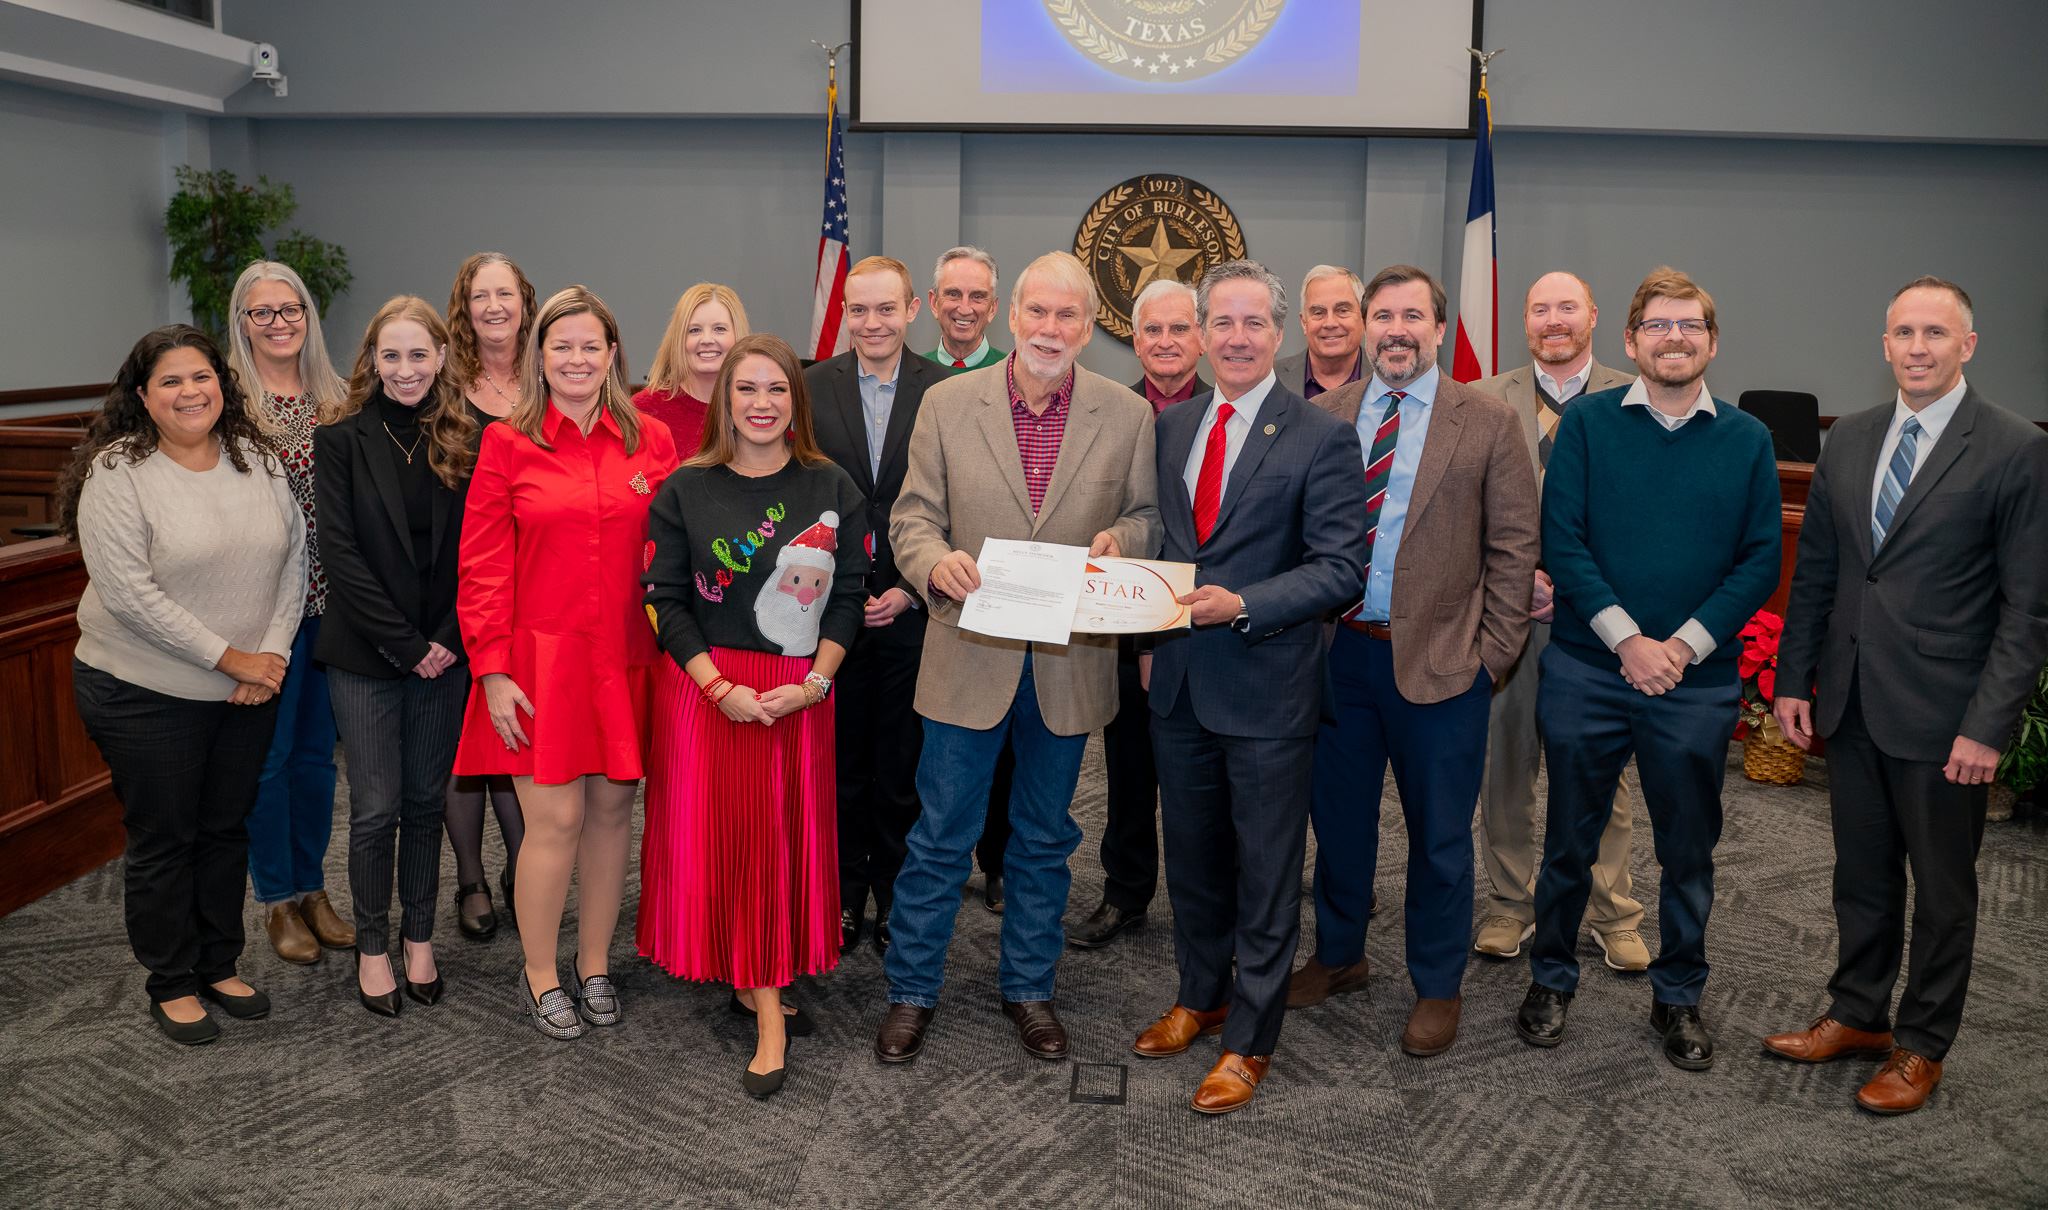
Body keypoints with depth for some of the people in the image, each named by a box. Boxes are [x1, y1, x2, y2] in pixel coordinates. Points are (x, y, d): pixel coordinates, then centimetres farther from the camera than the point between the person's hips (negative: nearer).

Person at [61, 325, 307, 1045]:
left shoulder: (256, 459, 2)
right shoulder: (117, 473, -13)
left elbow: (293, 558, 3)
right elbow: (129, 592, -20)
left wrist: (273, 651, -10)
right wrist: (230, 658, -18)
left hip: (249, 688, 5)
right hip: (146, 693, -4)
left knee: (227, 829, 15)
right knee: (163, 839, 8)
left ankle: (220, 965, 32)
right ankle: (172, 985, 24)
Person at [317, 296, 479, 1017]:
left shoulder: (465, 441, 2)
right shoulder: (342, 440, -4)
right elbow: (343, 554, -9)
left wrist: (448, 639, -10)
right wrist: (406, 646, -12)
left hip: (444, 653, 2)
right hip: (367, 657, -2)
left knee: (426, 800, 12)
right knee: (376, 808, 3)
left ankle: (419, 937, 26)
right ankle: (372, 946, 20)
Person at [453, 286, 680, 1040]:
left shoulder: (651, 441, 6)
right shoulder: (507, 444, 0)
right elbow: (482, 568, -1)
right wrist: (493, 671, -7)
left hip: (626, 659, 3)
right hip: (541, 660, -2)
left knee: (612, 809, 8)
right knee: (555, 819, -2)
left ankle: (595, 965, 26)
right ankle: (540, 978, 17)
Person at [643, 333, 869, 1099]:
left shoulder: (832, 489, 3)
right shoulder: (684, 490, 0)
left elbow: (849, 597, 2)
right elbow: (666, 599, -3)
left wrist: (815, 681, -11)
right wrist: (721, 688, -14)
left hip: (798, 693, 1)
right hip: (703, 690, -1)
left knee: (786, 837, 5)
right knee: (716, 835, 1)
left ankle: (760, 988, 20)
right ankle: (767, 1008, 11)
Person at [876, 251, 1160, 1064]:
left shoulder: (1128, 416, 0)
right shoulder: (948, 404, -2)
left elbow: (1148, 516, 6)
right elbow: (913, 516, 0)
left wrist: (1120, 540, -16)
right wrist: (935, 562, -21)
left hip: (1070, 661, 1)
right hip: (969, 656, -1)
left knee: (1045, 839, 16)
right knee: (941, 837, 7)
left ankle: (1028, 988, 33)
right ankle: (911, 991, 24)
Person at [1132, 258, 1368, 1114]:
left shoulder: (1322, 440, -10)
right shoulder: (1172, 427, 8)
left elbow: (1341, 568, -14)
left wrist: (1240, 606, -24)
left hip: (1266, 687, -5)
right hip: (1179, 682, 6)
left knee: (1265, 871, 7)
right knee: (1191, 856, 20)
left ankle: (1250, 1041, 22)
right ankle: (1200, 998, 40)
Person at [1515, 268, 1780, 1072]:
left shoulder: (1748, 440, 4)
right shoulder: (1587, 423, 0)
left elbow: (1760, 562, 0)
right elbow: (1561, 540, -6)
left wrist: (1684, 645, -12)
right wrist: (1627, 639, -14)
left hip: (1698, 682, 1)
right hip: (1586, 671, -1)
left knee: (1689, 849, 12)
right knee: (1569, 839, 10)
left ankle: (1678, 996, 29)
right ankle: (1551, 977, 28)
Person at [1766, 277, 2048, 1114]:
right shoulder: (1847, 440, 6)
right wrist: (1793, 679, 7)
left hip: (1941, 717, -5)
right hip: (1850, 702, 5)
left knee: (1942, 887, 11)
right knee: (1862, 873, 17)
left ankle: (1921, 1046, 26)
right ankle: (1857, 1016, 34)